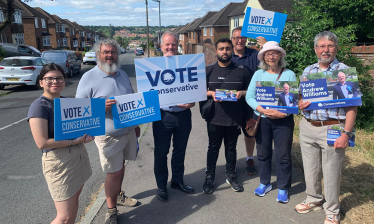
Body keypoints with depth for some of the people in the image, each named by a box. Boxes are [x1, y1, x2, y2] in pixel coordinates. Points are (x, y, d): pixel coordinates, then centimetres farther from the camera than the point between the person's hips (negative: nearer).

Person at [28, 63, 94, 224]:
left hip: (79, 156, 8)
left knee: (74, 200, 20)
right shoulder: (39, 107, -15)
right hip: (58, 161, -7)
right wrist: (74, 141, -18)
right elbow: (42, 143, -22)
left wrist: (86, 135, -5)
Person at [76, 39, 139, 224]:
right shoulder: (89, 78, -9)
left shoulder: (122, 74, 9)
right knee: (113, 172, -1)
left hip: (128, 131, 6)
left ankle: (118, 195, 39)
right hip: (108, 136, -5)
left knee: (121, 166, 18)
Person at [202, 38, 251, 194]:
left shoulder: (242, 71, 3)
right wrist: (211, 93, -14)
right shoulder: (208, 70, 3)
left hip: (234, 118, 1)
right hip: (214, 118, 0)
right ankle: (210, 176, 26)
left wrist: (241, 93, -13)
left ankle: (231, 175, 32)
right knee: (213, 147, 10)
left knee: (231, 147, 14)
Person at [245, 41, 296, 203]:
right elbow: (249, 96, -2)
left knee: (283, 155, 4)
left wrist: (284, 113, -20)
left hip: (283, 120, -2)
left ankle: (283, 188, 21)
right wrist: (262, 110, -16)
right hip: (261, 119, 2)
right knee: (263, 153, 13)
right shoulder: (258, 74, 4)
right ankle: (264, 183, 31)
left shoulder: (289, 74, 0)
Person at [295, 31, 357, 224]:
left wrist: (346, 133, -18)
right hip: (307, 127, 5)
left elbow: (352, 105, -10)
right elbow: (300, 95, 18)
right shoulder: (308, 71, 9)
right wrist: (300, 103, -6)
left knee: (331, 173, 6)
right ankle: (314, 200, 38)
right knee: (310, 169, 17)